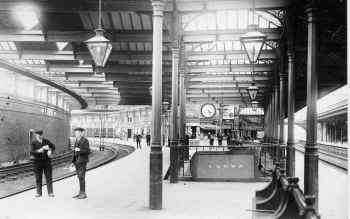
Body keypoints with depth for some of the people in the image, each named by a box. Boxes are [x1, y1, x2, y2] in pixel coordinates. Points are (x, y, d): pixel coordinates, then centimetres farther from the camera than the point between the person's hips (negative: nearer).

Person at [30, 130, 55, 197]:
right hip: (37, 162, -2)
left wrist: (50, 150, -7)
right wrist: (40, 150, -27)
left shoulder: (46, 141, 5)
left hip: (47, 161, 2)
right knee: (38, 178, 5)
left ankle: (50, 192, 8)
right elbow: (32, 152, -15)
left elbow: (53, 146, 14)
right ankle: (39, 192, 16)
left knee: (49, 177, 2)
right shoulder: (33, 143, -4)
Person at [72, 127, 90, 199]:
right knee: (80, 177, 8)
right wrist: (73, 162, 16)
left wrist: (79, 150, -26)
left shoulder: (85, 141, -9)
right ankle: (81, 193, 12)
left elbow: (87, 151, -14)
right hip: (77, 161, 7)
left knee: (81, 177, -10)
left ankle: (83, 194, -6)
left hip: (82, 161, -7)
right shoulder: (77, 141, 15)